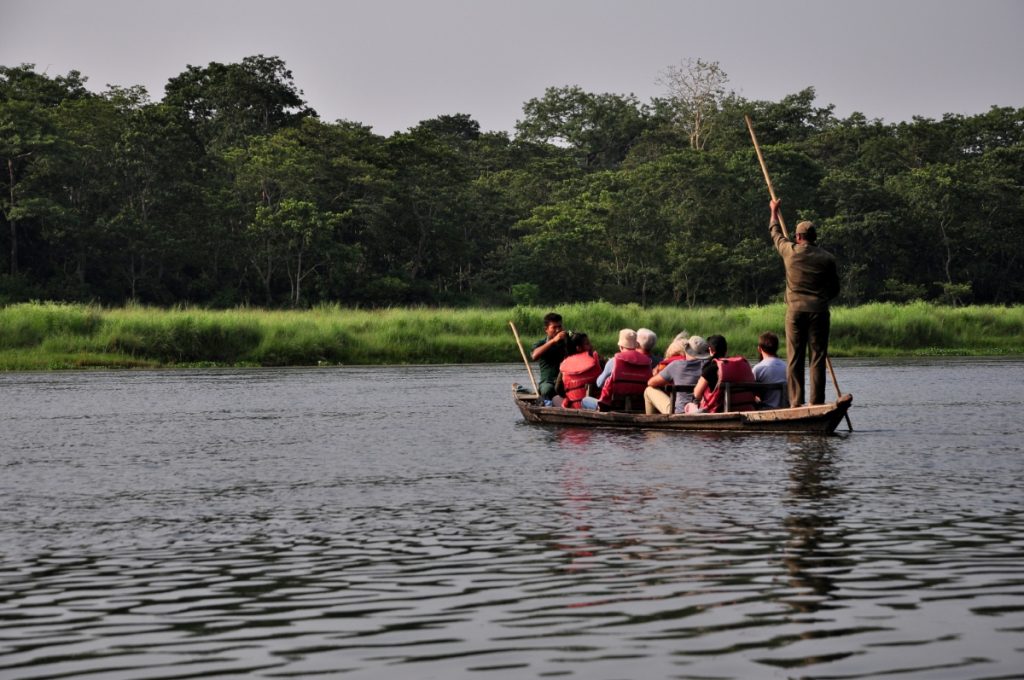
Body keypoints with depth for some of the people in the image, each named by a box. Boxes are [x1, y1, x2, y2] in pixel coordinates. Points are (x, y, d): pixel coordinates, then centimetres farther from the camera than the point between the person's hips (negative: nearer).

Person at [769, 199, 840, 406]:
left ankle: (796, 403, -2)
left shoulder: (790, 252, 1)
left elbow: (775, 234, 22)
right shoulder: (827, 258, 1)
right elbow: (835, 289, 9)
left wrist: (774, 212, 38)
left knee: (794, 358, 3)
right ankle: (817, 403, -3)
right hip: (819, 311, 0)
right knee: (818, 358, 0)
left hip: (795, 310, 0)